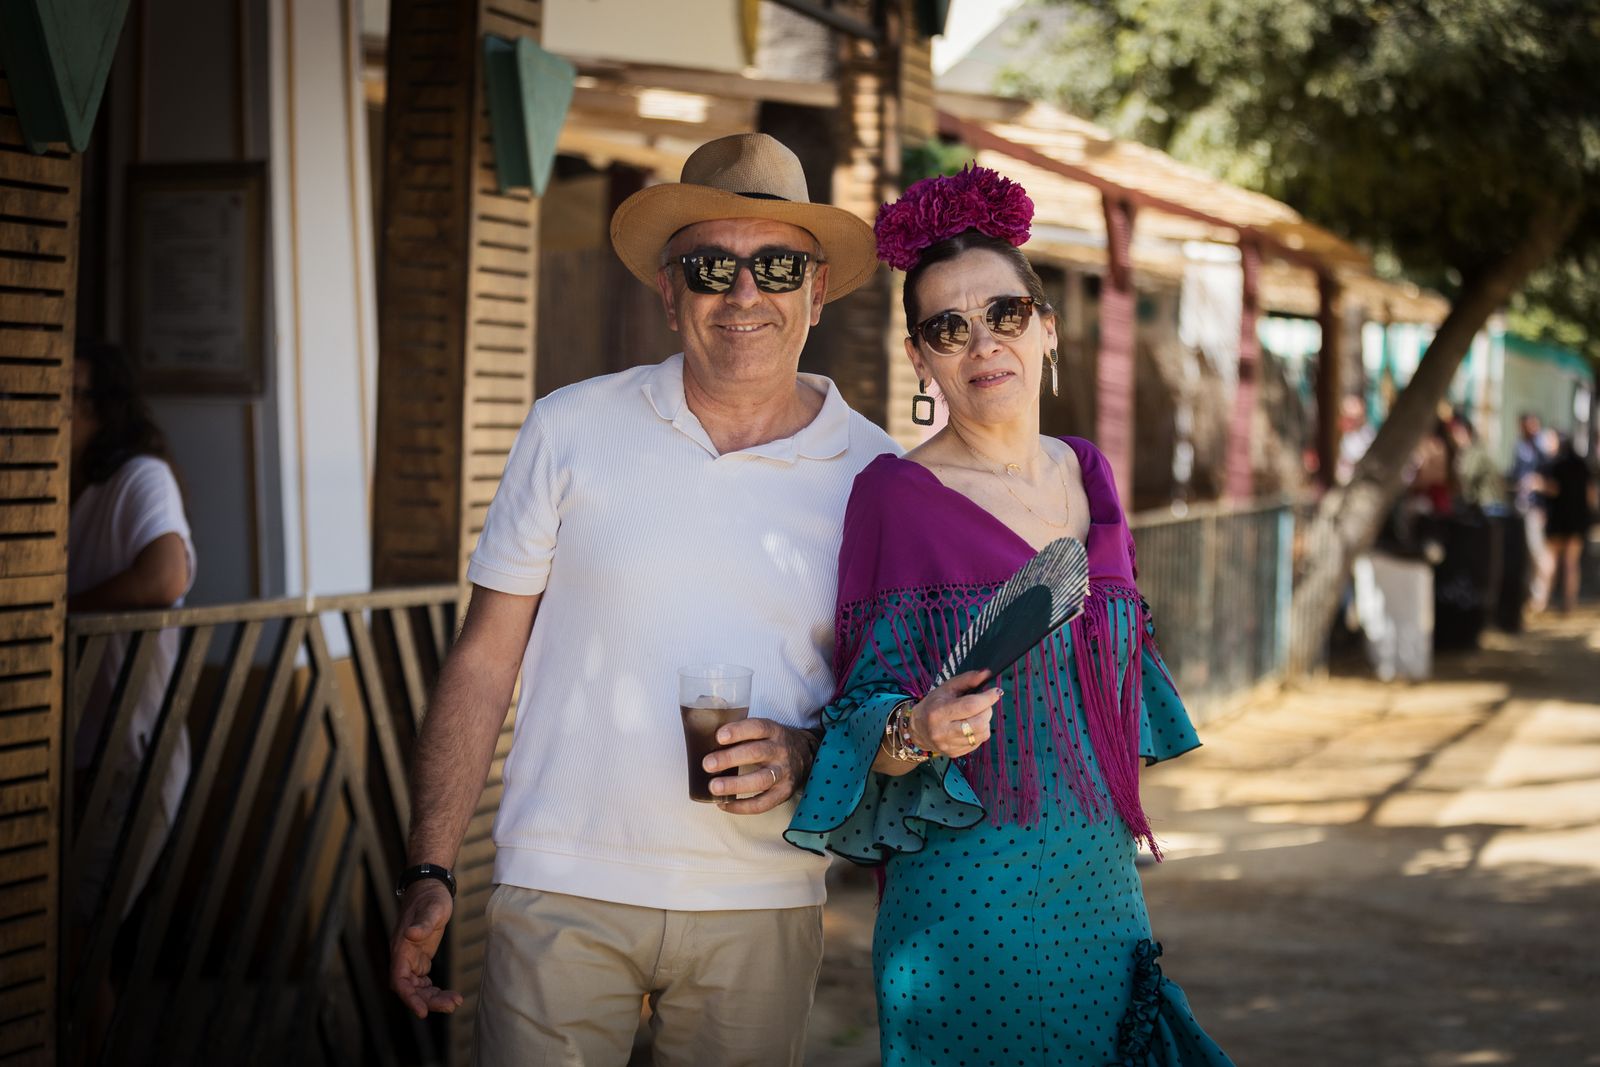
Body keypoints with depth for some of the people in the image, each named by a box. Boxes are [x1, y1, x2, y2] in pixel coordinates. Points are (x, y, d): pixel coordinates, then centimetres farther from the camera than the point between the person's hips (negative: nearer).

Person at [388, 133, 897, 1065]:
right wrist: (430, 873, -2)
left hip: (761, 910, 1)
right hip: (563, 890, -1)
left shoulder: (874, 475, 1)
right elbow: (484, 662, 3)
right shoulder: (571, 431, 0)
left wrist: (811, 755, -12)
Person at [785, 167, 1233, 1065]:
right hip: (970, 911, -5)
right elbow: (866, 718, -10)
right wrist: (914, 734, -30)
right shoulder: (897, 496, -9)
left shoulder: (1088, 476, 9)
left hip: (1102, 887, 6)